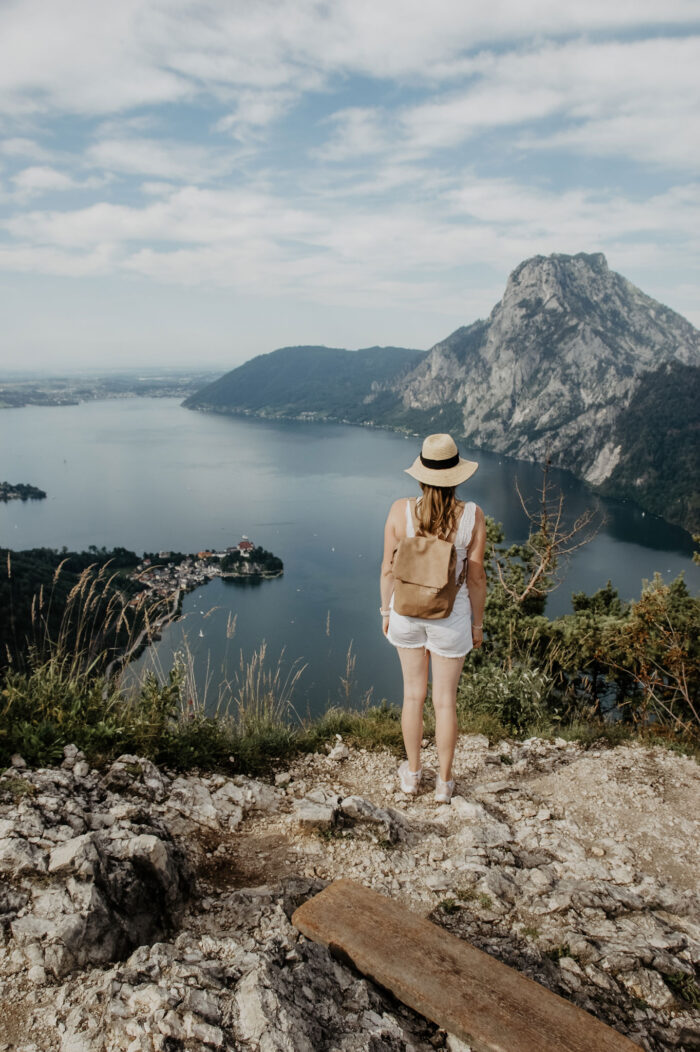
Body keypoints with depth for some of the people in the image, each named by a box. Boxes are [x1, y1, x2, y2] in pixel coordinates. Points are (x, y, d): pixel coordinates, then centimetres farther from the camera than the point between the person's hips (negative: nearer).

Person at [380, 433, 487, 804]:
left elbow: (388, 569, -7)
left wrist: (386, 611, 8)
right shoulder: (472, 516, -17)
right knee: (445, 699, 14)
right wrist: (477, 623, 4)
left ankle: (412, 773, 35)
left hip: (407, 610, 1)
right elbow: (476, 578, -10)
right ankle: (444, 782, 28)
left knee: (414, 693, 19)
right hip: (451, 615, -1)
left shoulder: (400, 510, -15)